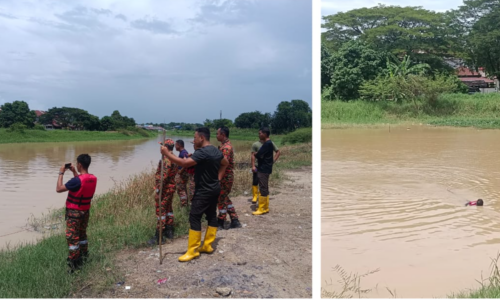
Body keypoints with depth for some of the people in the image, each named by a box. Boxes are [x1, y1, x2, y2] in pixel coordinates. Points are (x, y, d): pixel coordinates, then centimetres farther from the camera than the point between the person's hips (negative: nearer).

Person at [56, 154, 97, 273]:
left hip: (74, 212, -7)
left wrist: (61, 173, -12)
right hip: (85, 211, 7)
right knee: (82, 234, 21)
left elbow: (59, 189, -19)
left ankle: (74, 263, 7)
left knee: (72, 237, 2)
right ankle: (84, 257, 32)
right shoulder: (93, 179, -3)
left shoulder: (76, 180, -26)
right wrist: (74, 172, 11)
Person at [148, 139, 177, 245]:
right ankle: (169, 231, 27)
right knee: (168, 208, 18)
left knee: (160, 210, -6)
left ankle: (158, 237, -3)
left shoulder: (166, 158, -18)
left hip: (164, 188, -10)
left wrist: (158, 189, -21)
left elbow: (164, 176, -24)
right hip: (171, 187, 10)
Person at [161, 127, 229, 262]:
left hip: (204, 191, -10)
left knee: (194, 218, -6)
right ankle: (207, 245, 22)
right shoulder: (215, 151, 8)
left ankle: (193, 251, -2)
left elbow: (184, 163, -32)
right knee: (211, 216, 13)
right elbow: (225, 163, 23)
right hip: (214, 189, 10)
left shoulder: (202, 152, -23)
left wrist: (167, 154, -24)